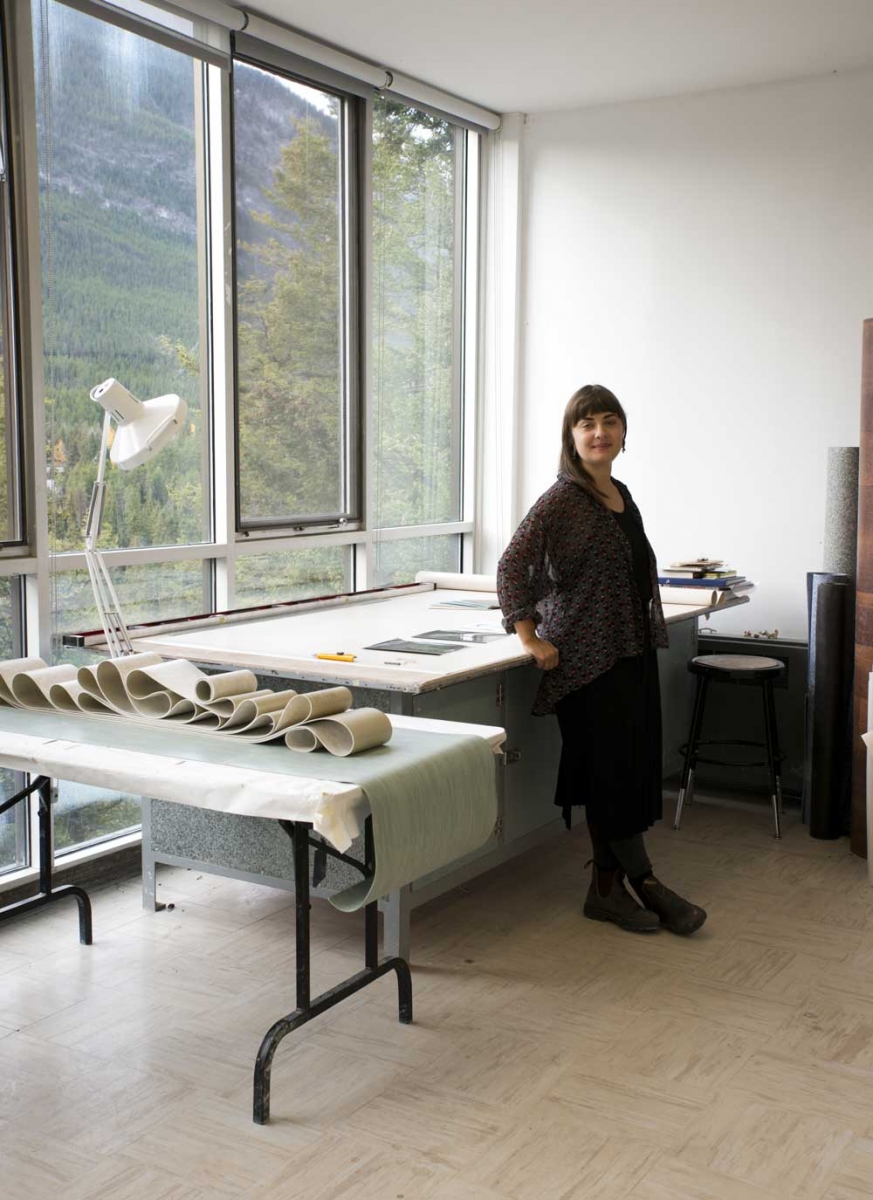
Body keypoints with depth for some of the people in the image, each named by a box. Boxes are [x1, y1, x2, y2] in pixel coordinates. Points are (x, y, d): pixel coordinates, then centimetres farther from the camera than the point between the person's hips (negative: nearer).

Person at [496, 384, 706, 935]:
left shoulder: (622, 497, 13)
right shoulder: (562, 499, -12)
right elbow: (513, 566, -19)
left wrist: (649, 640, 17)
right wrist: (532, 639, -19)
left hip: (633, 654, 8)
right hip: (587, 659, -8)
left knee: (634, 767, 9)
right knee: (610, 770, -3)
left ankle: (607, 888, 19)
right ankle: (646, 884, 11)